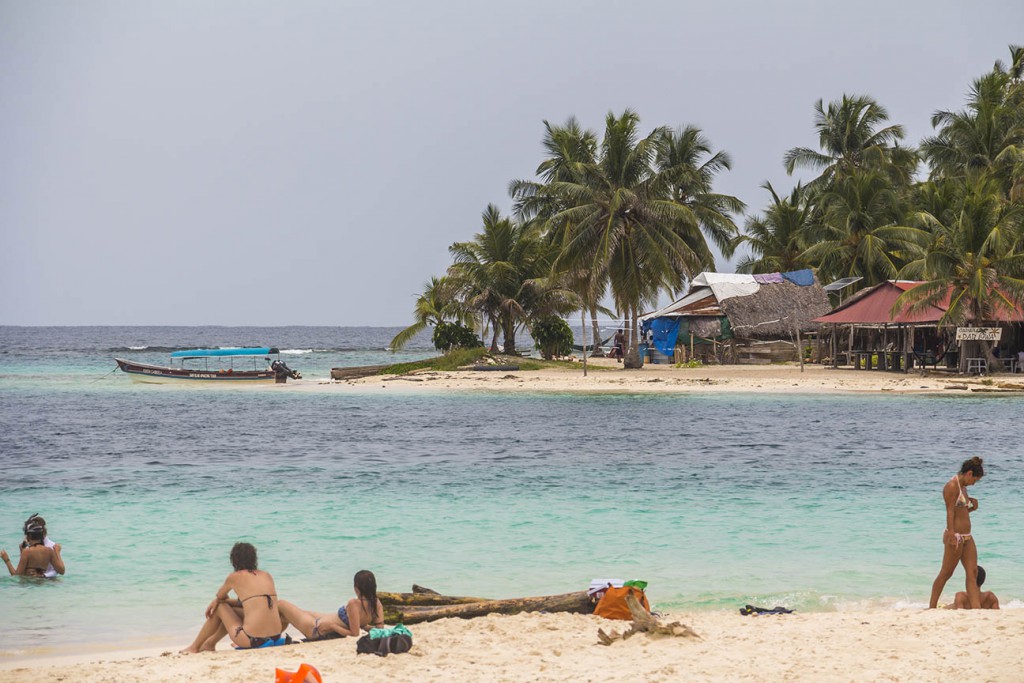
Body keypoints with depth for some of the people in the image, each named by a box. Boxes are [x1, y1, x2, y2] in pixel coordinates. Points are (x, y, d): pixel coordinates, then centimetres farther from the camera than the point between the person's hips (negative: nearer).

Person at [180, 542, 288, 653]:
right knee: (230, 610, 31)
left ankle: (195, 647, 34)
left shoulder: (235, 577, -1)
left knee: (219, 608, 20)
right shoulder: (267, 576, 13)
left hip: (252, 640, -6)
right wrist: (218, 601, 26)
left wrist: (217, 600, 45)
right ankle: (210, 643, 49)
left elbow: (220, 596, 20)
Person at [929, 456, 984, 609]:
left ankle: (976, 608, -4)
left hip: (967, 537, 9)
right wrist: (952, 536, -23)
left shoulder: (962, 487, 16)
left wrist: (972, 507, 6)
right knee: (946, 573, -1)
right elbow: (950, 512, -18)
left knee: (973, 572, 1)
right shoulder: (952, 486, -12)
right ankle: (932, 607, 8)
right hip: (956, 536, -9)